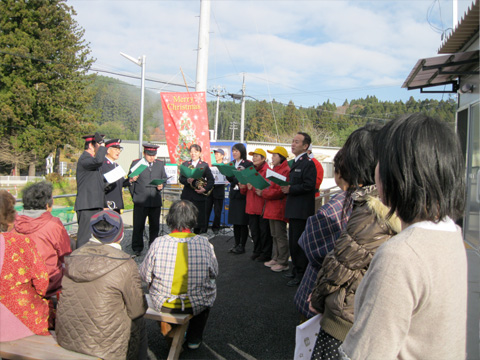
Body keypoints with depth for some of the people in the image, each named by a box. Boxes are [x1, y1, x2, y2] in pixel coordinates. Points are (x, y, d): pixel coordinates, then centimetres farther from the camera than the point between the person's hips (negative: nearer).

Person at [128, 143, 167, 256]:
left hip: (156, 201, 3)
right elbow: (130, 180, 5)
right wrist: (134, 195, 2)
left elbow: (164, 178, 18)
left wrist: (161, 186, -3)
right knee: (138, 226, 3)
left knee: (155, 226, 9)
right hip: (140, 201, -3)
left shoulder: (160, 164, 11)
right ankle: (137, 248, 15)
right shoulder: (136, 163, 2)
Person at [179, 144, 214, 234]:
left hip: (199, 196, -2)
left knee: (199, 220, 1)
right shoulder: (185, 164, 10)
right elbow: (181, 179, 3)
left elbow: (211, 180, 0)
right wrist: (187, 180, -18)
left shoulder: (204, 165, 4)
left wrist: (205, 189, -14)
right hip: (187, 196, 2)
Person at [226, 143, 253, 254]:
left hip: (243, 195, -6)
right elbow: (230, 179, 10)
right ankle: (237, 244, 21)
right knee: (235, 221, 11)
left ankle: (242, 246, 7)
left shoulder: (248, 164, -6)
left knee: (243, 222, -1)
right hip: (234, 195, 6)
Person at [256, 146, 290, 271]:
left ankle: (283, 263, 4)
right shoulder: (275, 169, 18)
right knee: (274, 235, 15)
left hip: (279, 208, -10)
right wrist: (261, 191, 7)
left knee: (280, 235, -4)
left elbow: (280, 191, -20)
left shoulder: (285, 170, -14)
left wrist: (263, 193, -12)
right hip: (271, 208, 10)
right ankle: (275, 259, 25)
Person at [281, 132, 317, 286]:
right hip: (294, 209, 10)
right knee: (293, 242, 17)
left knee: (299, 243, -4)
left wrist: (290, 189, -16)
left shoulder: (308, 163, -13)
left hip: (302, 211, -10)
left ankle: (301, 275, 7)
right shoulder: (295, 163, 17)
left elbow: (308, 186, -21)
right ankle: (296, 269, 30)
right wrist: (286, 188, 5)